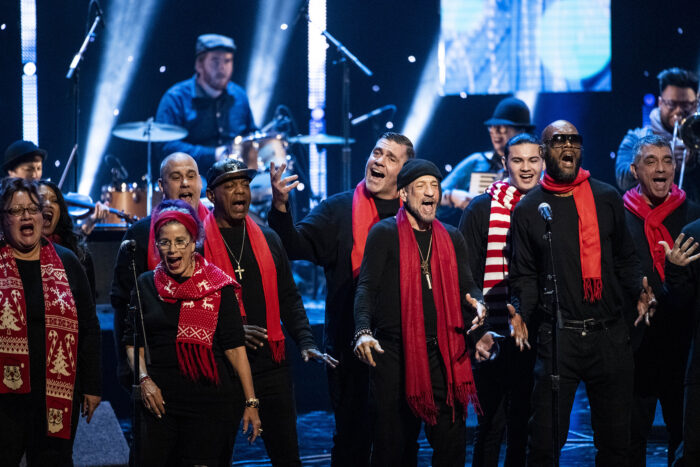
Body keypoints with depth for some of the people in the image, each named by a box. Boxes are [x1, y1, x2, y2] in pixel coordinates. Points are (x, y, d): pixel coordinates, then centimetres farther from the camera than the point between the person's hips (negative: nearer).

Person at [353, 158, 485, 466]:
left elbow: (466, 286, 14)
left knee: (452, 441, 0)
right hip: (394, 352, -4)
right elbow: (367, 287, -7)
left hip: (441, 353, 4)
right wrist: (363, 331, -23)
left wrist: (476, 303, -11)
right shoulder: (384, 234, 1)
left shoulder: (452, 238, 15)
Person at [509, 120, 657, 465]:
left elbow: (625, 259, 16)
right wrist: (520, 314, -11)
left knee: (616, 439, 6)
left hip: (610, 335, 2)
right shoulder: (528, 210, 5)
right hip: (558, 337, -2)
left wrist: (638, 290, -3)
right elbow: (524, 276, 7)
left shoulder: (607, 199, 10)